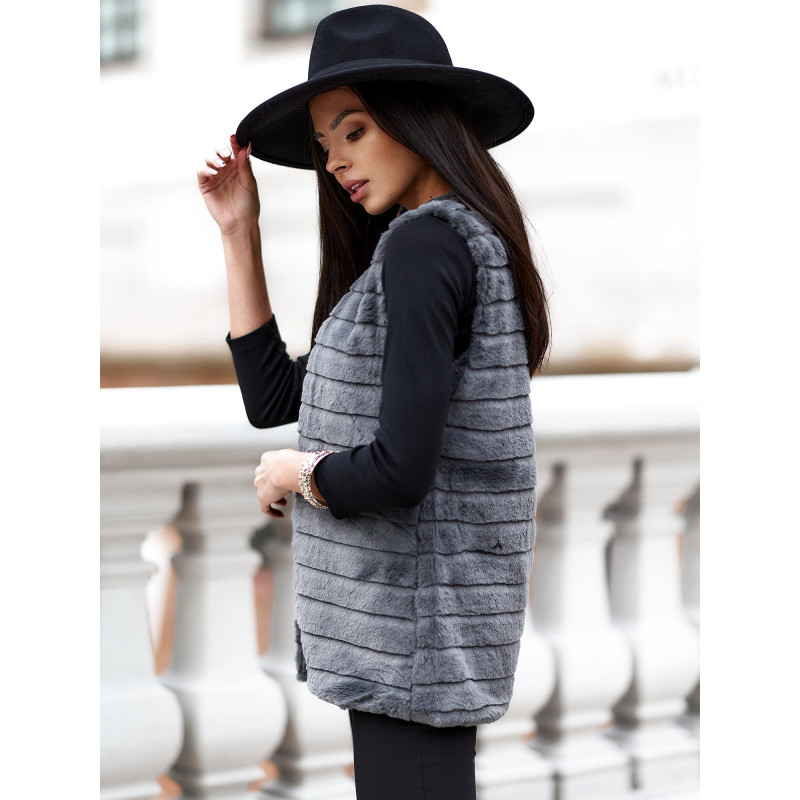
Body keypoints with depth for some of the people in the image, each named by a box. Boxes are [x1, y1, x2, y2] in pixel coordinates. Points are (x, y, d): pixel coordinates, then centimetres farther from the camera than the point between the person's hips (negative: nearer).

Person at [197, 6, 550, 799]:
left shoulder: (424, 242, -15)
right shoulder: (468, 242, 15)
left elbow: (399, 470, -24)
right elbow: (273, 397, 18)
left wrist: (292, 471, -4)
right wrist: (239, 234, 14)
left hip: (410, 626, -10)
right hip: (404, 621, 10)